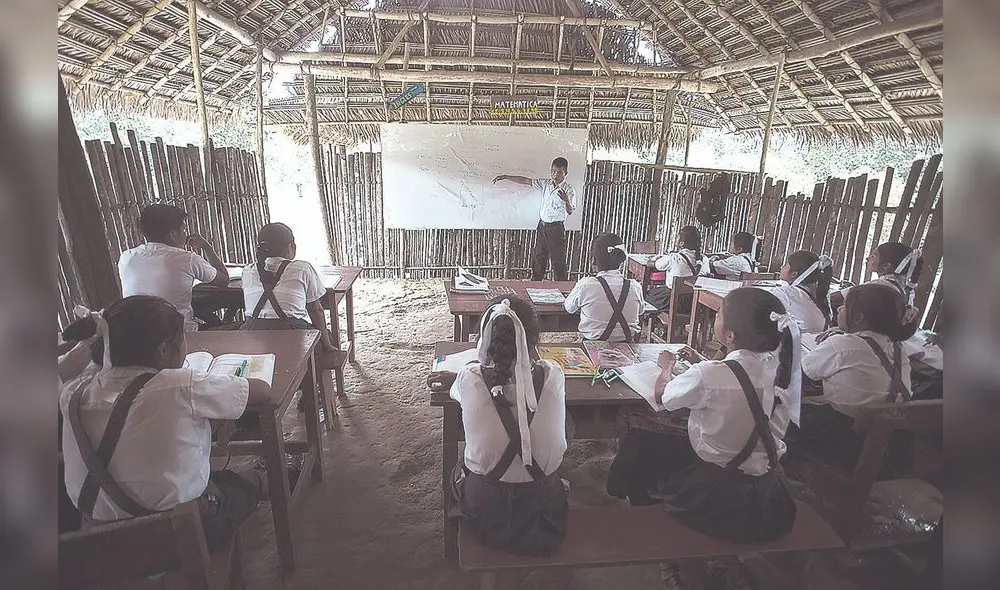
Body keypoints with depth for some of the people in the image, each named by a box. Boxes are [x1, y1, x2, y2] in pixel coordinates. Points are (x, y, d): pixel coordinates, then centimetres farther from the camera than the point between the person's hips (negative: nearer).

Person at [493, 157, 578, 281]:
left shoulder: (569, 190, -14)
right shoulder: (545, 183, 3)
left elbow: (570, 212, -23)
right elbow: (526, 181, 4)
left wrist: (567, 201, -45)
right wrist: (505, 177, 0)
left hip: (556, 228, -6)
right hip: (542, 225, 7)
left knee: (558, 261, -3)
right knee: (537, 258, 18)